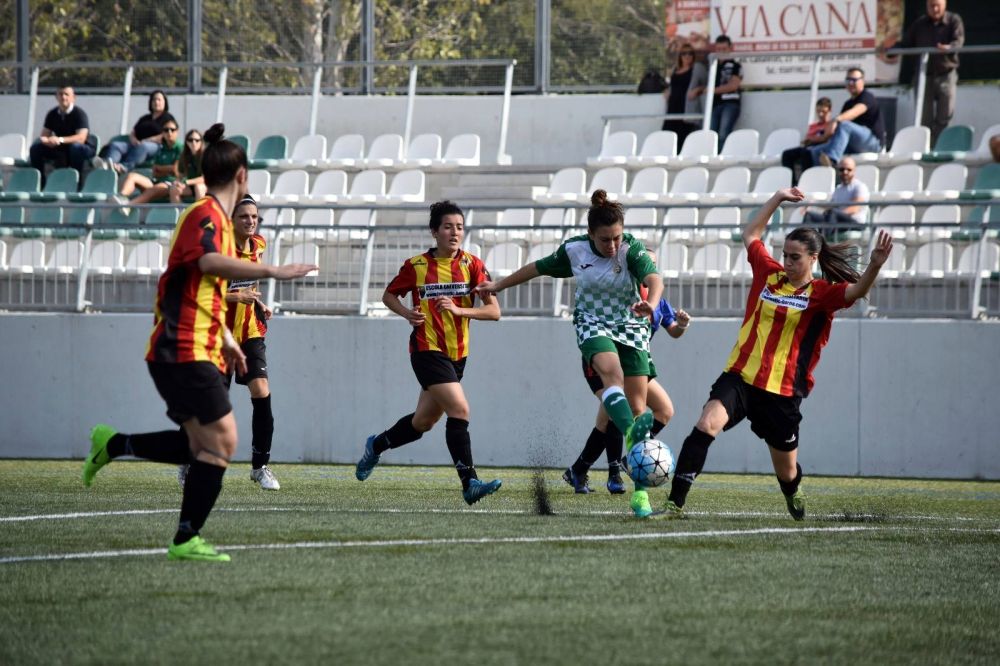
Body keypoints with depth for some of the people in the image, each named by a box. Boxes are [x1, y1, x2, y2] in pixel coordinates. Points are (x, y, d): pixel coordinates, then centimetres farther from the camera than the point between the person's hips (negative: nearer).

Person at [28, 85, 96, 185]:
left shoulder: (79, 113, -13)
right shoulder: (52, 115, 3)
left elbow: (81, 138, -24)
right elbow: (44, 136, 2)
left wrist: (60, 140, -37)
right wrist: (47, 141, -25)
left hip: (82, 148, -5)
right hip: (61, 149, 5)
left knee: (76, 147, -40)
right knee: (36, 147, -14)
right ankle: (39, 181, -10)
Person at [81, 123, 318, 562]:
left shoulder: (216, 217, 20)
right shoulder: (205, 215, -11)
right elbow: (210, 262, -33)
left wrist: (225, 340, 38)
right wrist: (273, 272, -34)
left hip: (189, 352, 10)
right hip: (186, 352, -10)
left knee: (201, 445, 12)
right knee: (221, 442, -11)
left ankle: (111, 444, 18)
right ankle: (186, 541, -9)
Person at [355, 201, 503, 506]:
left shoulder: (473, 265, -1)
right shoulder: (417, 266, -4)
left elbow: (494, 311, -6)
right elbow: (389, 295, 12)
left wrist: (458, 310, -21)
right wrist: (407, 313, -8)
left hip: (458, 354, 4)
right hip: (427, 351, -4)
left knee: (423, 421, 15)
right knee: (459, 410, -20)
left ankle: (376, 446, 41)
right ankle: (470, 483, -22)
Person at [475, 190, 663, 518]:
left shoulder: (631, 250, -17)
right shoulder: (574, 250, -8)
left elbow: (654, 278, -35)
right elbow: (539, 267, 10)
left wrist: (651, 303, -58)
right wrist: (498, 286, 21)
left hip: (631, 327, 0)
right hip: (592, 326, 0)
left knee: (637, 406, -7)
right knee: (612, 371, -34)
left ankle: (640, 494, -4)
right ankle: (630, 433, -62)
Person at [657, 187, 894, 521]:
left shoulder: (821, 295, -3)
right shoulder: (769, 273, 8)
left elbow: (856, 291, -22)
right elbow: (750, 234, 24)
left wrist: (875, 266, -41)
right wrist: (777, 198, 22)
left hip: (783, 392, -2)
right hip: (739, 377, 2)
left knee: (786, 472, 11)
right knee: (706, 425, -26)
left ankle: (795, 495, 50)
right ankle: (675, 504, -28)